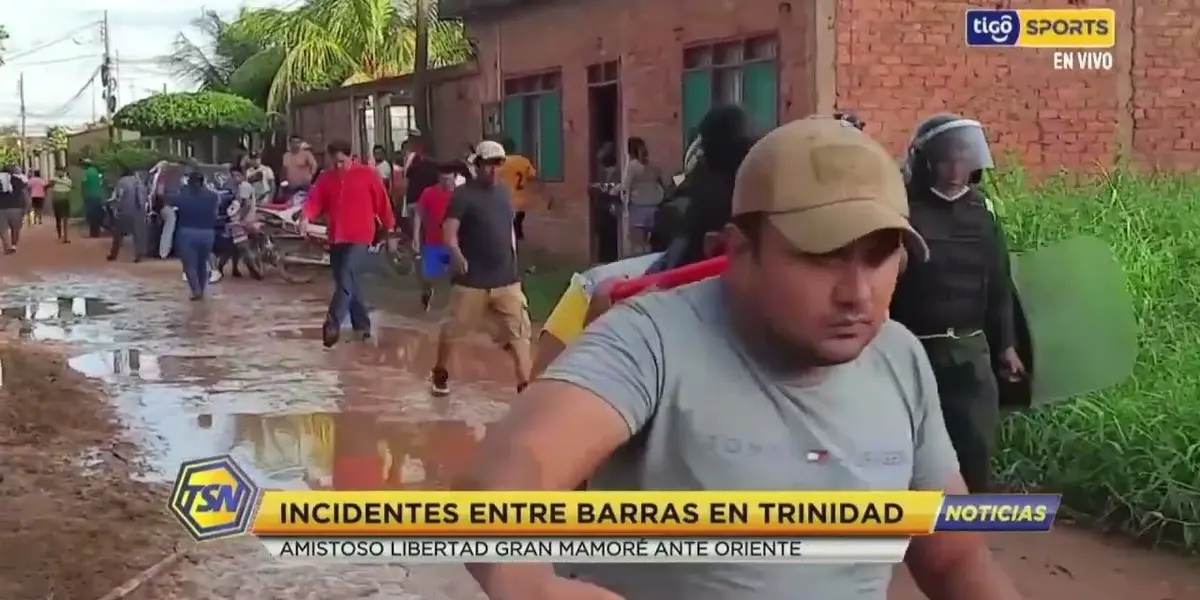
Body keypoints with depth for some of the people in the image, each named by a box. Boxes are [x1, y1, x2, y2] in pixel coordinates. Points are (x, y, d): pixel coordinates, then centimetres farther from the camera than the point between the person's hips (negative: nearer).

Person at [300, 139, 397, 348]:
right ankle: (361, 325, 23)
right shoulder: (325, 178, 8)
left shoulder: (367, 174, -3)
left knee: (346, 279, -19)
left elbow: (383, 203, 1)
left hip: (360, 238, -6)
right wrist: (306, 217, -24)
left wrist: (390, 232, 3)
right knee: (348, 283, 11)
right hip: (336, 238, 6)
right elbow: (315, 200, -2)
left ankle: (333, 323, -22)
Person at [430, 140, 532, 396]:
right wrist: (456, 254, -38)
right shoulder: (464, 194, -9)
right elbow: (449, 230, -19)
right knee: (454, 328, 11)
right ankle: (440, 373, 34)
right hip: (471, 280, -4)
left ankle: (526, 384, -6)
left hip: (506, 280, 4)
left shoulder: (504, 192, 11)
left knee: (518, 332, -5)